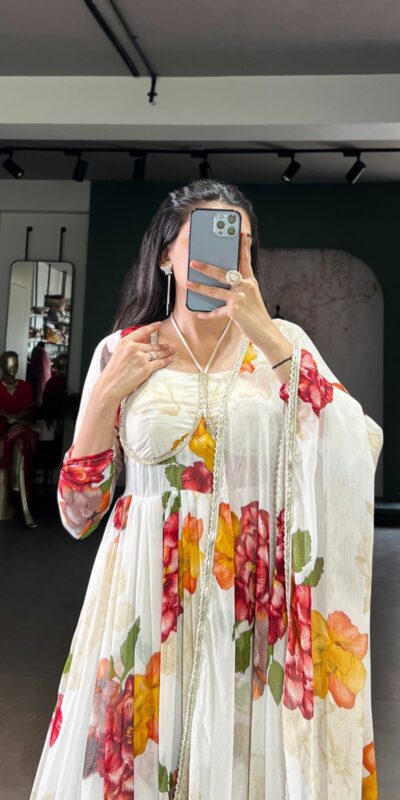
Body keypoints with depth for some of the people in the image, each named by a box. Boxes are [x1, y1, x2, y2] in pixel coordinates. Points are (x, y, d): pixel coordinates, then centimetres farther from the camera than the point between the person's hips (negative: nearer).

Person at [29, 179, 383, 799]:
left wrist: (269, 339, -20)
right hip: (149, 597, 0)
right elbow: (77, 513, 1)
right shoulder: (120, 352, 1)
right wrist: (107, 393, -10)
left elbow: (362, 454, -15)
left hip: (257, 601, 1)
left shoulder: (282, 343, 1)